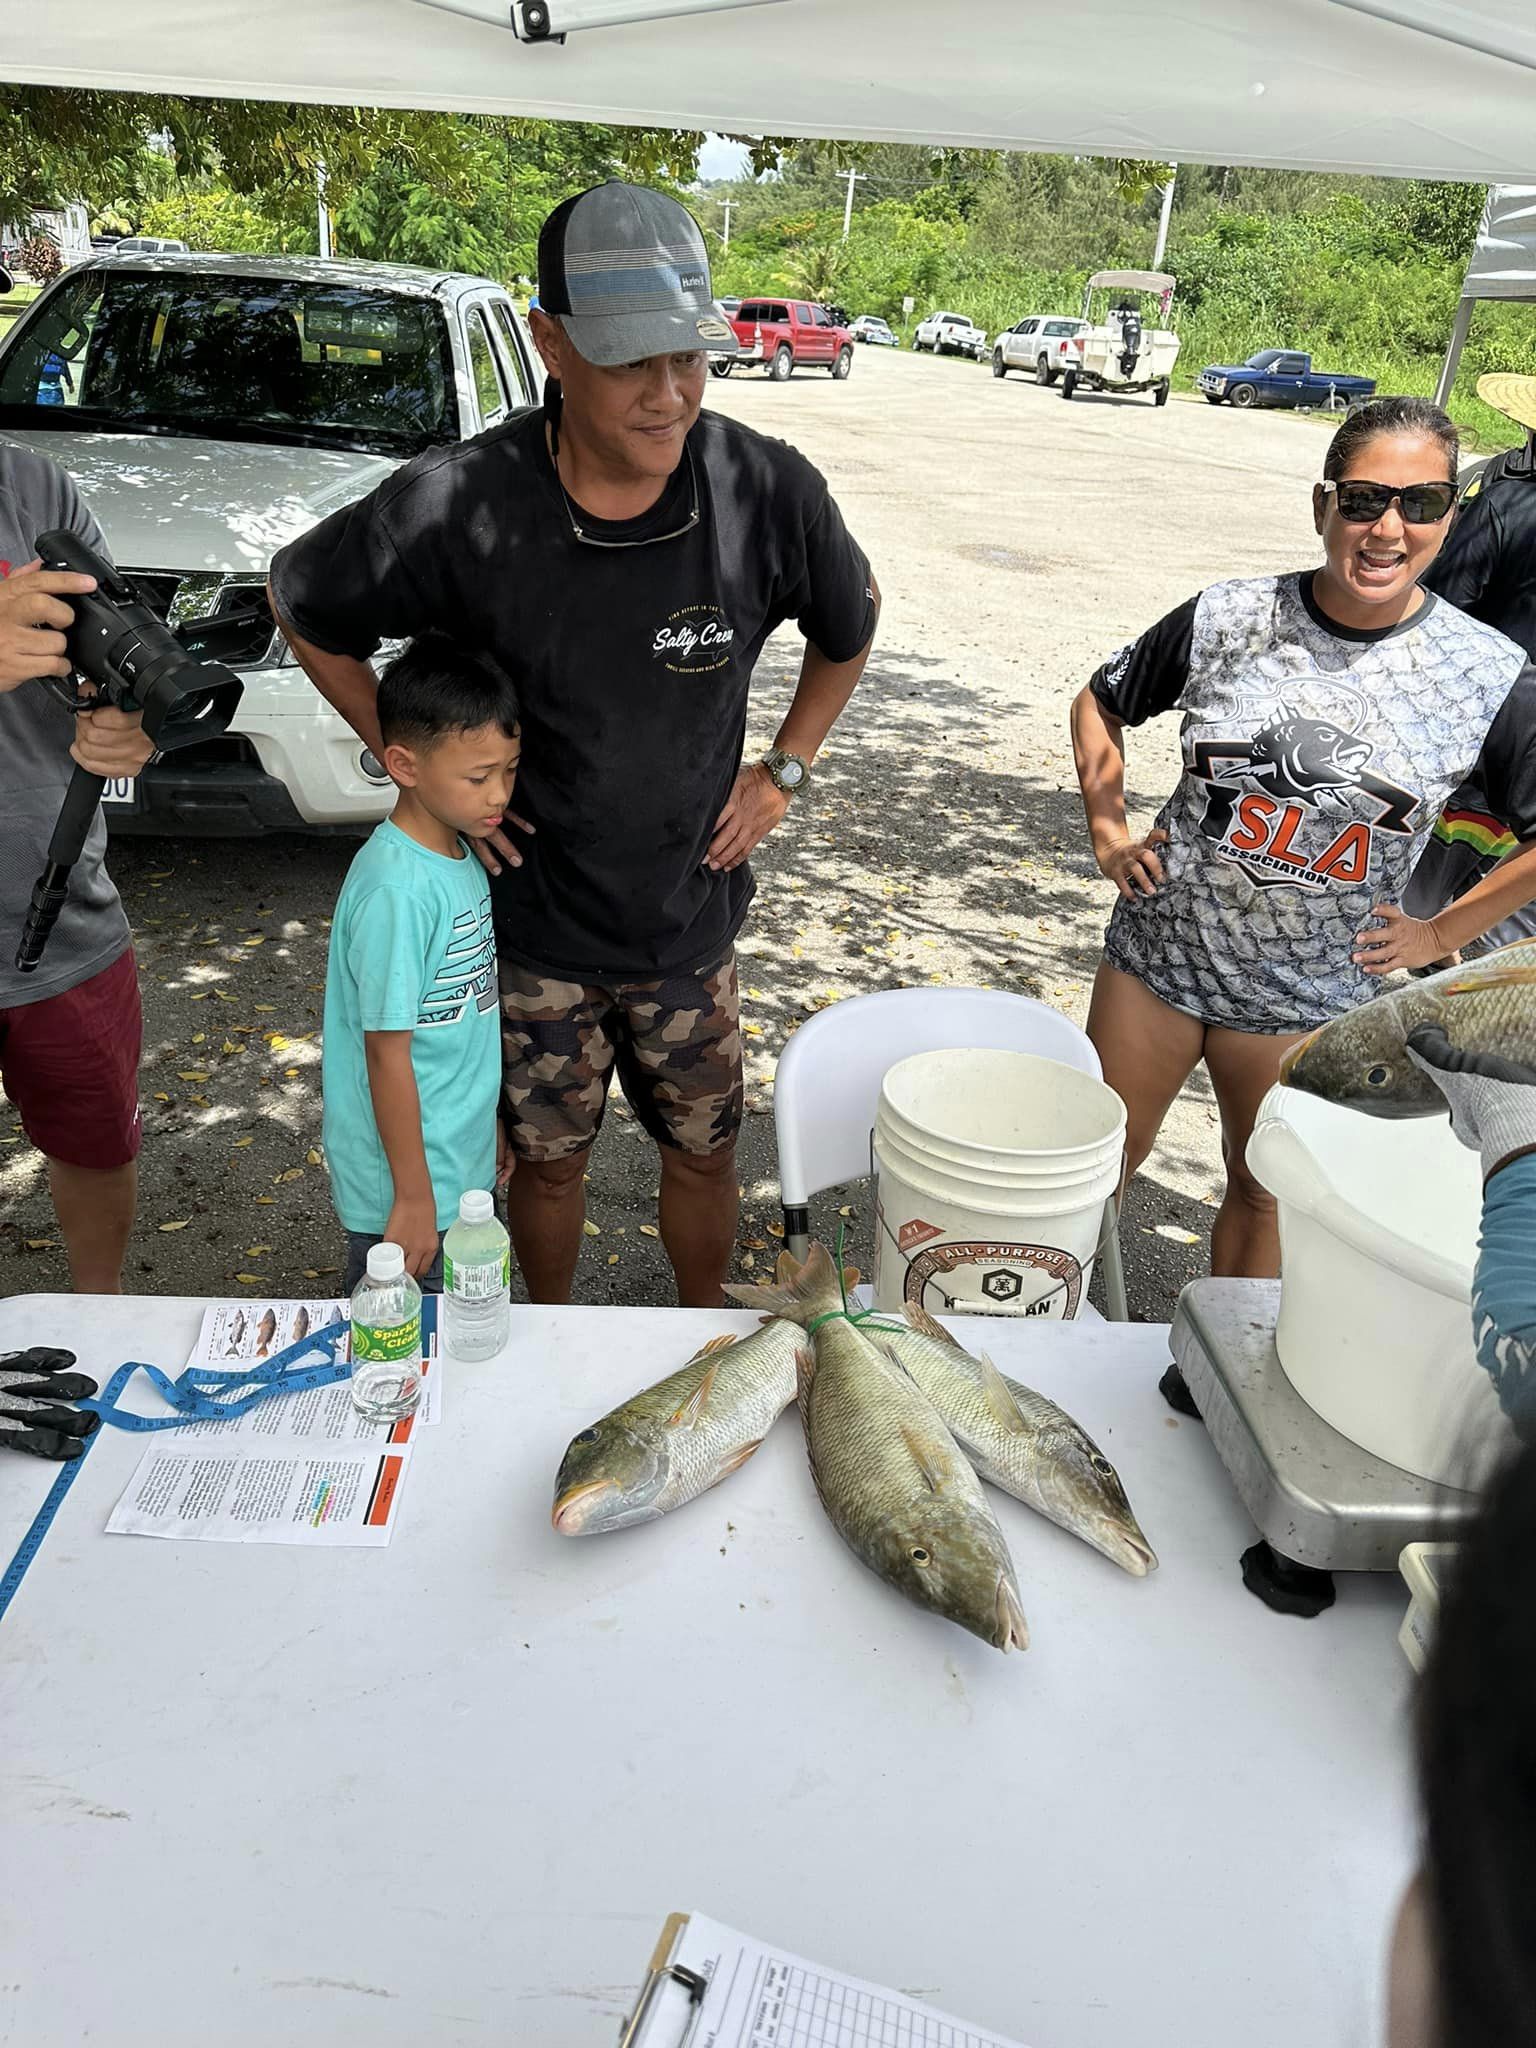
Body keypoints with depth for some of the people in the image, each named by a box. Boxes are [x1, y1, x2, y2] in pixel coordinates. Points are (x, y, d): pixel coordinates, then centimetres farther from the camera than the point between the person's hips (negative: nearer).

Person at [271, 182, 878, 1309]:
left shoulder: (769, 489, -15)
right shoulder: (460, 506, -20)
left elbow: (852, 622, 7)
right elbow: (305, 604, -1)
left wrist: (782, 773, 2)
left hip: (693, 918, 1)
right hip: (535, 926, -1)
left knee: (704, 1154, 17)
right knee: (550, 1162, 17)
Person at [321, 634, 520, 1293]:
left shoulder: (460, 855, 1)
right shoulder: (395, 889, -26)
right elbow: (387, 1053, -22)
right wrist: (414, 1199, -16)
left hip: (464, 1165, 8)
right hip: (412, 1187, -8)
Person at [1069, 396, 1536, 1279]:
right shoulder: (1225, 619, -9)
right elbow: (1100, 705, 8)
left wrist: (1441, 934, -3)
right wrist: (1108, 830, 1)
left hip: (1307, 1000, 0)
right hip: (1159, 954, 1)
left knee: (1264, 1195, 16)